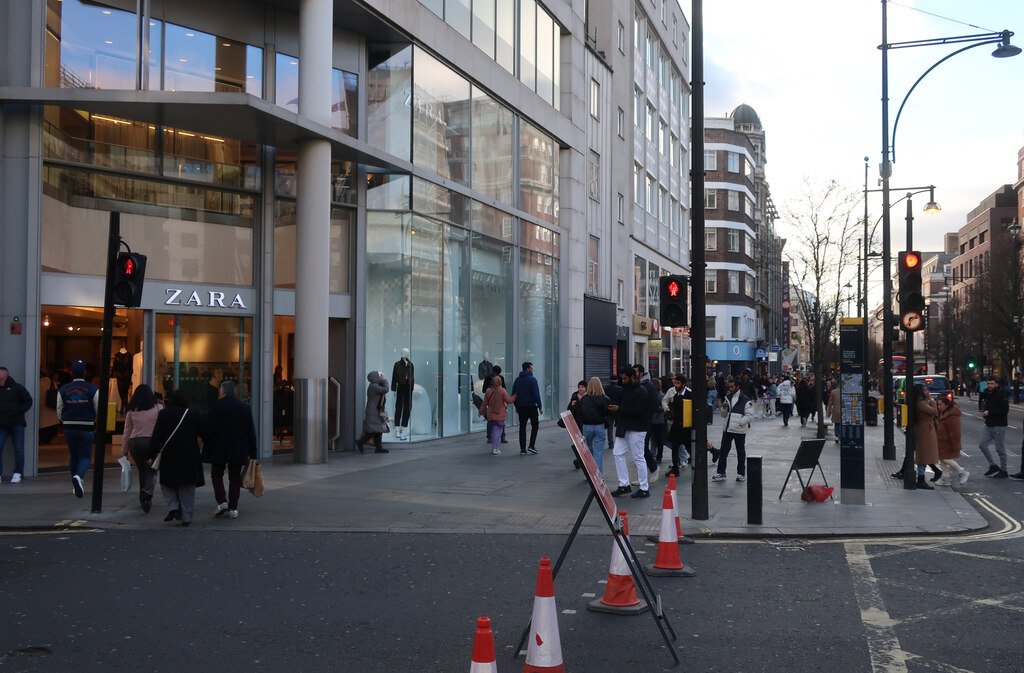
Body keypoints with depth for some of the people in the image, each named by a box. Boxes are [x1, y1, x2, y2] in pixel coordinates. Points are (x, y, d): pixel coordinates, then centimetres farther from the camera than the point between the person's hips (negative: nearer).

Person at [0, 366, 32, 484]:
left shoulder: (16, 387, 1)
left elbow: (28, 401, 4)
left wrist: (19, 411, -8)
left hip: (17, 424, -2)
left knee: (19, 449, 1)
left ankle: (17, 473, 11)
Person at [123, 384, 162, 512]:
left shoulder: (132, 411, 6)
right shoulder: (157, 407, 0)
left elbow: (127, 432, 9)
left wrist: (124, 450, 16)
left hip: (134, 442, 3)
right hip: (152, 442, -3)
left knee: (142, 471, 15)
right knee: (152, 470, 1)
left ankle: (143, 497, 17)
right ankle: (147, 493, -23)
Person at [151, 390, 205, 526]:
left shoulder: (163, 413, -1)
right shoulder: (193, 415, 3)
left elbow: (156, 436, -4)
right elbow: (203, 434, 7)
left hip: (169, 456, -1)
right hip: (190, 457, 1)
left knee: (167, 484, 16)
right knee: (187, 488, 6)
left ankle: (173, 507, -3)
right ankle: (186, 517, 4)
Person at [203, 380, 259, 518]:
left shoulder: (216, 406, -7)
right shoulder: (245, 408, 2)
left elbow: (209, 430, -9)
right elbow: (251, 432, 3)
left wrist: (207, 448, 0)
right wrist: (253, 453, 8)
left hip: (219, 450, -2)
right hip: (238, 450, 2)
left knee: (216, 475, 14)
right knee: (235, 478, 9)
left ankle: (222, 501, -2)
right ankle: (232, 508, 8)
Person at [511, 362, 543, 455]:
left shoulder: (517, 380, 7)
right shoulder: (532, 380, -11)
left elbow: (513, 395, 11)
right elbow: (536, 395, -14)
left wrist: (516, 406, 19)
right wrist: (540, 407, -9)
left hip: (521, 407, 5)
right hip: (531, 407, -5)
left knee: (522, 427, 6)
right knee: (534, 426, 11)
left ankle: (522, 449, 4)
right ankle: (531, 445, 0)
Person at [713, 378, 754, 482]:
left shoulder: (745, 400, -7)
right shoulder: (728, 398, 12)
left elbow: (750, 416, -11)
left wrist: (739, 422, -19)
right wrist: (724, 408, -4)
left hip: (739, 431, -5)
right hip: (727, 430, 5)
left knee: (741, 452, 7)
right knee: (723, 451, 2)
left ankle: (741, 474, 17)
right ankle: (721, 473, 7)